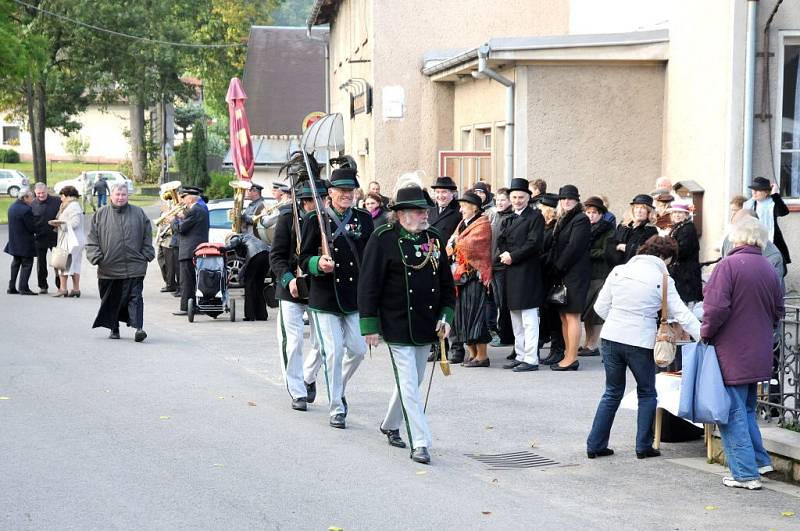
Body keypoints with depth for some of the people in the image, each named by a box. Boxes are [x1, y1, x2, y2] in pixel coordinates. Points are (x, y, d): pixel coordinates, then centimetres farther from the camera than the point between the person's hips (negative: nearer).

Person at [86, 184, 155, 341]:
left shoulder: (138, 214, 7)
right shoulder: (100, 215, 7)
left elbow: (147, 236, 11)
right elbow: (92, 239, 7)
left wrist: (146, 255, 3)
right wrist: (96, 257, -4)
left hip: (134, 267, -1)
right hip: (108, 268, 1)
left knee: (135, 297, -9)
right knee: (112, 299, 9)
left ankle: (138, 327, -13)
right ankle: (114, 329, 22)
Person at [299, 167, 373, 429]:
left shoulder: (364, 219, 6)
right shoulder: (315, 220, -3)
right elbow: (304, 258, -1)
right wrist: (318, 263, -23)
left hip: (356, 297, 3)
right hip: (325, 298, -3)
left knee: (358, 349, 6)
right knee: (333, 353, -3)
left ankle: (339, 387, 35)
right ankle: (337, 409, 7)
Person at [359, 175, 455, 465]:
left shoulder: (434, 239, 7)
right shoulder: (383, 239, -10)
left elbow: (446, 283, 14)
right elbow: (368, 285, -10)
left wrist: (445, 316, 3)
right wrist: (370, 325, -13)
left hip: (426, 327, 6)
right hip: (398, 328, -6)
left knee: (413, 381, 18)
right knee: (409, 384, -6)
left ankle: (390, 425, 39)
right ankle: (420, 444, -4)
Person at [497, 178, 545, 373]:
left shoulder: (535, 217, -4)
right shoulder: (509, 219, 18)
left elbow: (534, 243, -14)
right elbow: (500, 242, 13)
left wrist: (513, 256, -15)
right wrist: (502, 255, -7)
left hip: (527, 273, -8)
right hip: (510, 273, 8)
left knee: (529, 319, -7)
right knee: (516, 319, 13)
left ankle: (531, 359, -5)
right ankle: (520, 355, 21)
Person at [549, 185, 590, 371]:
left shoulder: (581, 220, -8)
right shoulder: (562, 220, 18)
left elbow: (573, 247, -16)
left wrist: (558, 267, -11)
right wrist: (555, 268, 6)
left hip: (575, 274, -9)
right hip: (562, 274, 9)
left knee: (572, 316, -8)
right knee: (564, 316, 9)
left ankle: (571, 358, -7)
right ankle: (568, 354, 14)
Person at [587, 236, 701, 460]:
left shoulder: (619, 271, 4)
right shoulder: (662, 279, -5)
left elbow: (600, 307, 6)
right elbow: (682, 314, -7)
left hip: (610, 338, 4)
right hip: (640, 342, -4)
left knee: (612, 393, 18)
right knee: (647, 393, 17)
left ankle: (595, 445, 17)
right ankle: (643, 446, 15)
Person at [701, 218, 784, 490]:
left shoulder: (728, 265, -14)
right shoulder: (769, 269, 6)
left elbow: (716, 307, -21)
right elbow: (778, 311, 15)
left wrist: (706, 333, -6)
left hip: (731, 355, -7)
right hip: (759, 354, 7)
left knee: (733, 414, 1)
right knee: (747, 409, 22)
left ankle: (746, 473, 1)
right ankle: (759, 460, 26)